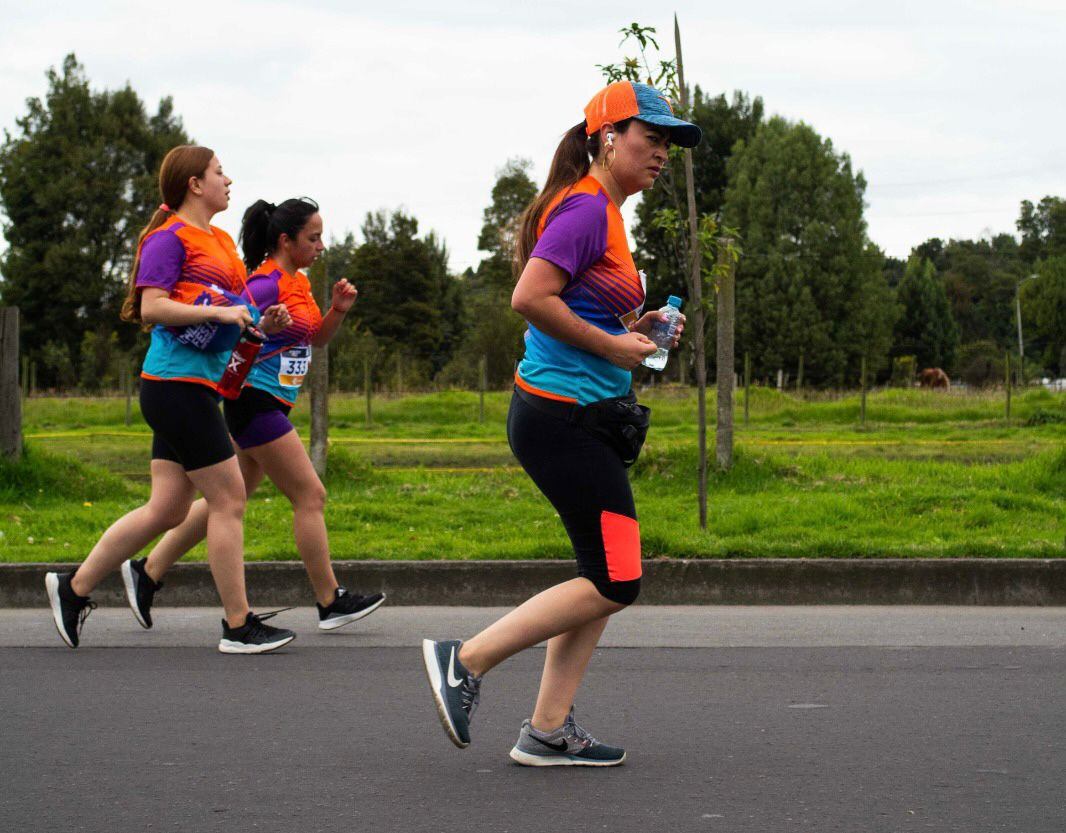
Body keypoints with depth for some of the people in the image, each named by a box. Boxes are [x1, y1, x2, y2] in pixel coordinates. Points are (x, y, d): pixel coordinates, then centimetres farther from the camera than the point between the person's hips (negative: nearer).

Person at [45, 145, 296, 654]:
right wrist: (217, 311, -22)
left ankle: (74, 588, 19)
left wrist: (258, 322, 9)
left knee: (168, 508, 10)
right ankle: (238, 626, 0)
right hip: (177, 382, -10)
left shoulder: (221, 241, 20)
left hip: (195, 388, 10)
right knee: (228, 499, -6)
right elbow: (152, 307, -16)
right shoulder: (169, 237, -8)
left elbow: (228, 306, 28)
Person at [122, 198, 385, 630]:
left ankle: (146, 572, 17)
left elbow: (315, 339, 22)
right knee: (310, 497, -5)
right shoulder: (267, 283, -16)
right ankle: (330, 602, 3)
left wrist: (338, 310, 6)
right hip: (255, 399, -10)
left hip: (270, 406, 10)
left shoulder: (298, 282, 14)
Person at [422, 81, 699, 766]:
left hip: (586, 420, 10)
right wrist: (613, 346, -16)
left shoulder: (605, 213, 18)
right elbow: (530, 298, -24)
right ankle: (465, 660, -1)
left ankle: (548, 732, 12)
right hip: (564, 418, -10)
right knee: (614, 583, -8)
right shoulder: (586, 208, -13)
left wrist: (634, 328, 11)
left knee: (606, 580, 10)